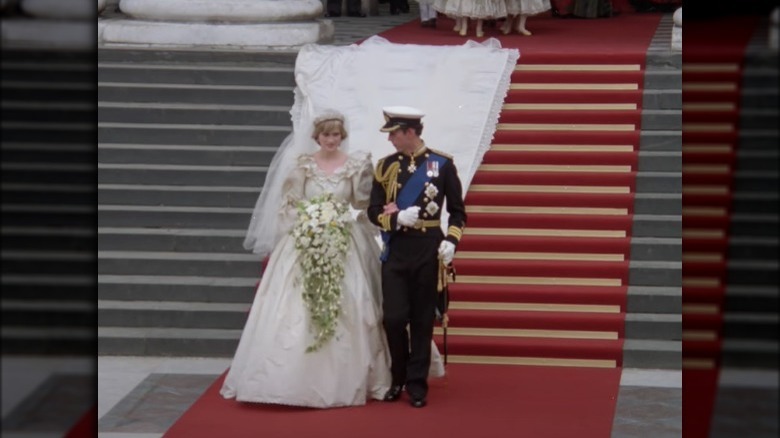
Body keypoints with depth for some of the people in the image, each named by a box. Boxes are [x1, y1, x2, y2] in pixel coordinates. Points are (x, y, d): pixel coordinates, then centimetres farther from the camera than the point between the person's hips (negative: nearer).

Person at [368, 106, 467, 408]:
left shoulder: (442, 164, -2)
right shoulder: (386, 166, 4)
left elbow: (457, 211, 4)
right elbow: (374, 212, 4)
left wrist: (451, 241, -11)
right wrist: (397, 218, -16)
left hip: (428, 250, -1)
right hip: (395, 250, 2)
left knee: (422, 318, 3)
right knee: (394, 317, -4)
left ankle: (417, 383, 11)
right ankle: (398, 378, 17)